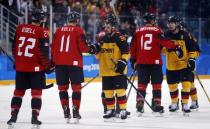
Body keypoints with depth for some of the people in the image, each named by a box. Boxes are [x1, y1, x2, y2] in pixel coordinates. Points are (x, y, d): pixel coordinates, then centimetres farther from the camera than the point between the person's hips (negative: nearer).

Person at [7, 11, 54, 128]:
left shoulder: (20, 28, 3)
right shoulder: (42, 32, -11)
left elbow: (14, 47, 10)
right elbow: (44, 51, -13)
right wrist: (48, 65, 0)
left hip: (20, 66, 4)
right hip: (36, 67, -4)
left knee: (19, 91, 14)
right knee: (36, 92, 3)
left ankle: (13, 116, 11)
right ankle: (34, 117, -3)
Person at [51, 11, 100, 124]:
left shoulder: (59, 31, 9)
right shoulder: (78, 30, -3)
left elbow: (53, 47, 11)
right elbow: (82, 47, -11)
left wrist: (53, 60, 23)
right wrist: (91, 48, 8)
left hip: (59, 63, 4)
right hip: (74, 63, -4)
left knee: (63, 88, 10)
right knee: (76, 87, 2)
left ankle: (66, 112, 9)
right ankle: (75, 112, -4)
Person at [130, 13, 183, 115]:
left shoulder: (138, 32, 9)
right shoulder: (157, 31, -3)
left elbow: (133, 46, 11)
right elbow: (164, 42, -14)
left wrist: (133, 60, 19)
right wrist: (175, 48, -11)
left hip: (141, 62, 4)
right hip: (155, 62, -3)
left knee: (142, 83, 9)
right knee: (156, 83, 3)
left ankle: (139, 104, 3)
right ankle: (156, 104, 0)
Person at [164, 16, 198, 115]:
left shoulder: (185, 35, -8)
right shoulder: (166, 35, 1)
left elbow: (192, 49, -4)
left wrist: (192, 59, -12)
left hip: (184, 65, -3)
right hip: (171, 66, 3)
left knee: (186, 84, -11)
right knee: (172, 85, 11)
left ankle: (185, 105, -4)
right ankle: (174, 103, 30)